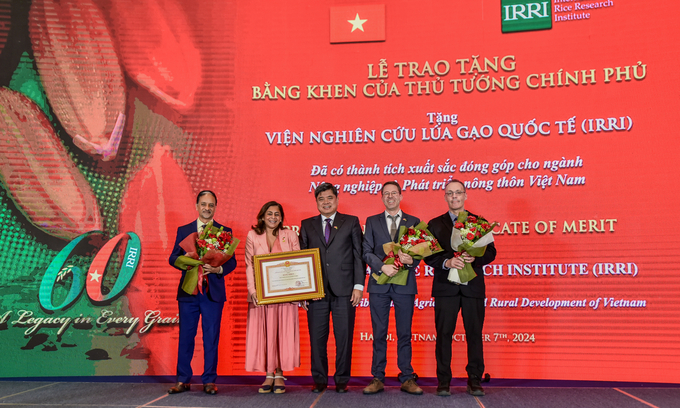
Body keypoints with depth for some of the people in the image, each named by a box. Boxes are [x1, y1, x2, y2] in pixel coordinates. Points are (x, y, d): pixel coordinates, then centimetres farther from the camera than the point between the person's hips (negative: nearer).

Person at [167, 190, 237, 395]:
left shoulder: (225, 231, 6)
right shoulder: (183, 230, 10)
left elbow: (232, 261, 3)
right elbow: (173, 257, 7)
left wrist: (218, 269, -17)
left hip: (213, 292, -1)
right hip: (188, 291, 1)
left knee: (211, 338, 3)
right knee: (185, 337, 6)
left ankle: (209, 381, 13)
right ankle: (183, 380, 17)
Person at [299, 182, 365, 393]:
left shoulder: (351, 222, 9)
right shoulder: (307, 225, 13)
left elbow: (359, 255, 4)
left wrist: (358, 285, -4)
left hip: (344, 290, -1)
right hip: (316, 290, 1)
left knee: (344, 336, 2)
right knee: (317, 337, 5)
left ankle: (342, 380, 15)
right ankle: (319, 379, 18)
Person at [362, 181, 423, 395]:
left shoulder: (414, 222, 9)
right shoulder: (372, 221, 10)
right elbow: (367, 251, 3)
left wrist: (411, 261, -17)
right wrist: (382, 266, -14)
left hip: (404, 284, 0)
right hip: (379, 284, 1)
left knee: (404, 334, 4)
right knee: (379, 334, 4)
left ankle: (407, 379, 11)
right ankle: (378, 378, 11)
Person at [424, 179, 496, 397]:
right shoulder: (435, 224, 9)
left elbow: (490, 252, 4)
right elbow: (429, 255, 2)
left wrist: (475, 258, -17)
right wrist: (446, 261, -17)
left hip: (473, 287, 0)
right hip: (445, 286, 0)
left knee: (474, 334, 4)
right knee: (444, 334, 1)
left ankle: (475, 380, 15)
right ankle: (443, 381, 10)